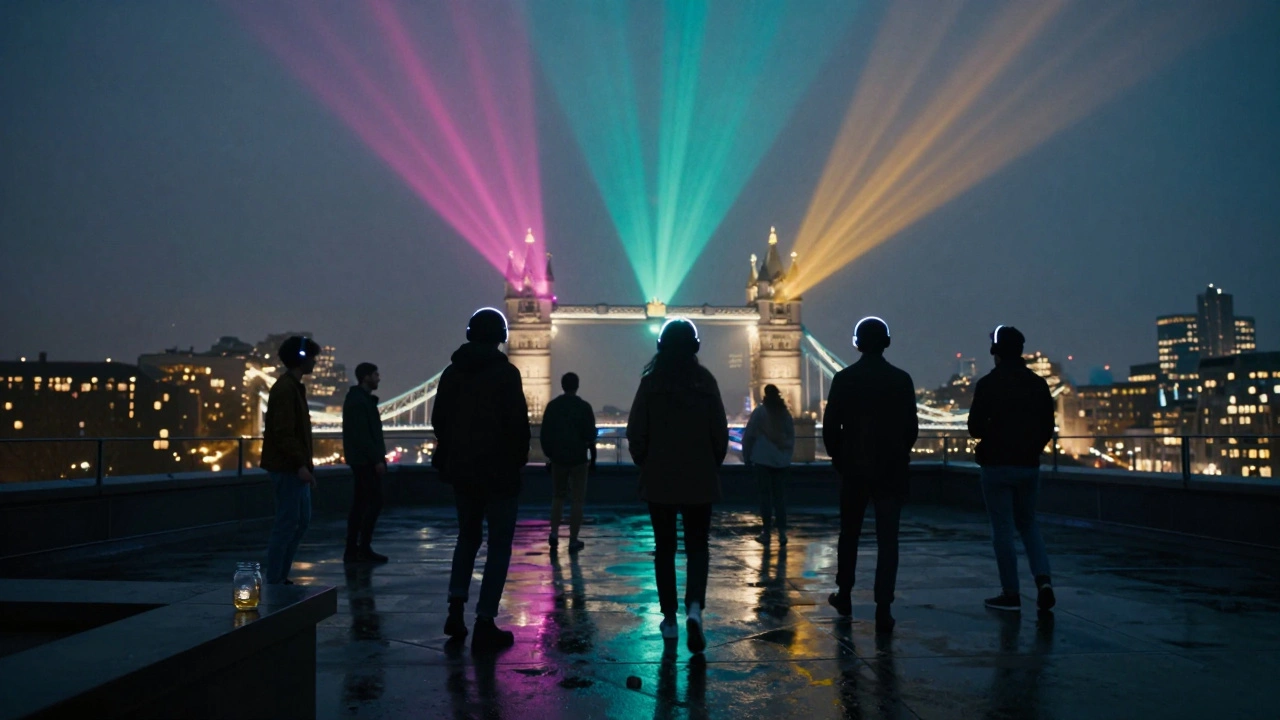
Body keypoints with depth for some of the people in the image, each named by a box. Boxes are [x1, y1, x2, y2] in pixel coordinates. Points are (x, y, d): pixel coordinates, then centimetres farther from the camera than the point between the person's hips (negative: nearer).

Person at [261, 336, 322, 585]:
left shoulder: (294, 387, 17)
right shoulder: (285, 389, -15)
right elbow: (283, 433, -22)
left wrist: (305, 463, 18)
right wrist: (301, 465, -23)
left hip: (294, 466, 10)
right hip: (286, 467, -10)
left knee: (302, 520, 14)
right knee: (287, 523, -6)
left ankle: (281, 576, 20)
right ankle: (274, 581, 1)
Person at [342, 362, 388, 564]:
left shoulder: (357, 398, 17)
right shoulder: (360, 401, -15)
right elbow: (362, 435, -20)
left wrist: (377, 457, 16)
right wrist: (377, 459, -19)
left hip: (360, 459, 10)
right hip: (366, 460, -10)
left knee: (359, 504, 8)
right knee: (375, 502, -7)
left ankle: (352, 550, 9)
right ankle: (364, 548, -5)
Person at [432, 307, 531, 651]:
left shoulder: (452, 372, 5)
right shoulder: (505, 373, -11)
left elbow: (438, 420, 8)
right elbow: (518, 423, -14)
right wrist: (519, 457, 2)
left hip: (461, 469, 5)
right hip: (499, 471, -5)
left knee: (467, 537, 20)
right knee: (499, 545, 2)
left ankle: (456, 610, 11)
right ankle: (485, 623, 0)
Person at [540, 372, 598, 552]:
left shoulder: (552, 406, 2)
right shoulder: (584, 407, -7)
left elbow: (545, 434, 3)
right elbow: (590, 435, -6)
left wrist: (549, 454, 12)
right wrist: (593, 458, 4)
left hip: (558, 458, 3)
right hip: (579, 459, -3)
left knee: (559, 495, 19)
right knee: (577, 500, 2)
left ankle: (554, 533, 9)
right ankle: (573, 541, 1)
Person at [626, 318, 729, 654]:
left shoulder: (651, 381, -5)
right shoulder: (705, 380, -5)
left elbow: (636, 433, -5)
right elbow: (720, 432, -3)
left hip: (659, 479, 0)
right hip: (699, 479, 0)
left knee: (664, 548, 11)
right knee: (697, 546, 7)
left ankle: (670, 619, 15)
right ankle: (694, 607, -15)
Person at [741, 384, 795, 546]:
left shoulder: (760, 411, -4)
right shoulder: (785, 413, 8)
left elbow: (749, 435, -5)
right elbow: (791, 436, 12)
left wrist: (747, 456, 3)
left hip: (763, 459, -3)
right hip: (782, 460, 3)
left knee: (765, 495, 1)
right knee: (780, 496, 5)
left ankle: (766, 532, 1)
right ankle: (782, 532, 0)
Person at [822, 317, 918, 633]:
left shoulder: (844, 379, -4)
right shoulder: (901, 380, -3)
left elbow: (830, 426, -6)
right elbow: (911, 427, -1)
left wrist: (839, 457, 10)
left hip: (853, 468, 1)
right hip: (891, 470, 0)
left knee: (849, 534, 17)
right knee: (887, 540, 1)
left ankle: (844, 595, 28)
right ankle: (883, 609, -4)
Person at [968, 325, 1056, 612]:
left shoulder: (988, 384, -11)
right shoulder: (1038, 384, 2)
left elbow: (975, 426, -12)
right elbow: (1048, 428, 4)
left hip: (996, 465, -4)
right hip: (1028, 465, 4)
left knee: (1003, 529, 3)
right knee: (1028, 524, 18)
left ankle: (1011, 594, 8)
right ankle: (1043, 579, 0)